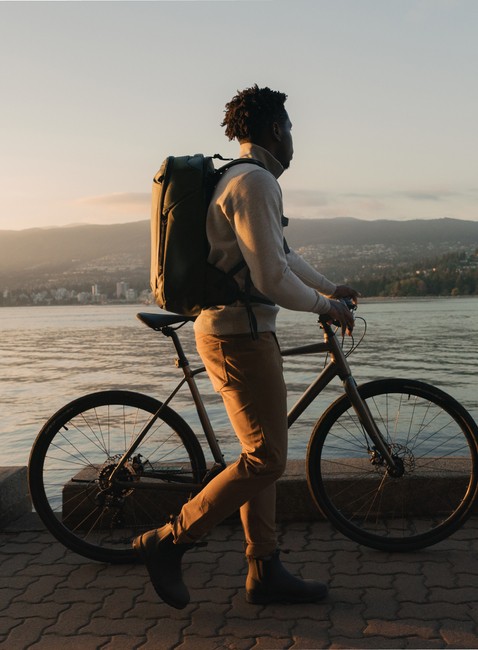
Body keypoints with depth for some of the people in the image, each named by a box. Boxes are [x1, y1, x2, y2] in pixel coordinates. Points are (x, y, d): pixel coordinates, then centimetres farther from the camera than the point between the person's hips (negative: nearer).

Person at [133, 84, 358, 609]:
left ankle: (265, 572, 22)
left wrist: (330, 287, 34)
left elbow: (282, 254, 29)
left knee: (261, 456, 13)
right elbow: (273, 279, -22)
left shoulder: (243, 179, 18)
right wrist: (325, 307, -6)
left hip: (238, 333, 10)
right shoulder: (255, 182, -16)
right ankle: (167, 543, 5)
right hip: (239, 337, -10)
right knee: (265, 460, -4)